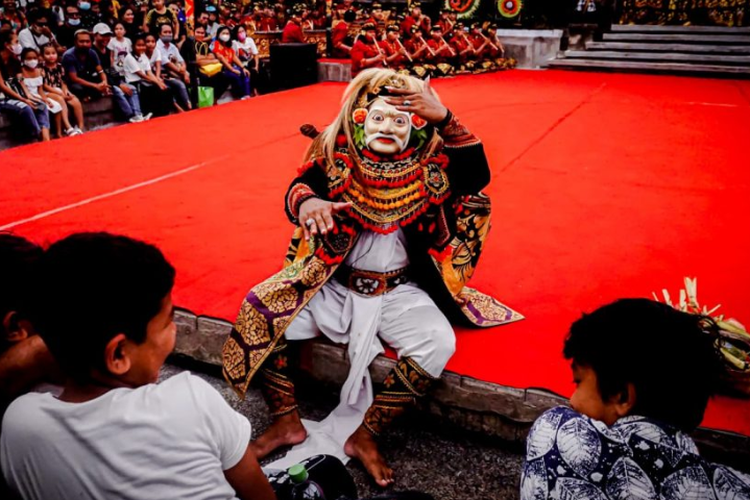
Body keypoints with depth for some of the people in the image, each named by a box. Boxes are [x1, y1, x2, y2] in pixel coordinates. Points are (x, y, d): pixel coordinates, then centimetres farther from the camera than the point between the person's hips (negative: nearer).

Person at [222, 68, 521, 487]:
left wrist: (444, 119, -33)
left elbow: (478, 175, -21)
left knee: (439, 343, -25)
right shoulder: (337, 158, -6)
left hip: (399, 293, -1)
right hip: (333, 284, 1)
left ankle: (365, 433, -8)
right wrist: (306, 203, -45)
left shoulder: (428, 165, -6)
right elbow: (300, 187, -20)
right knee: (259, 311, -13)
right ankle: (288, 421, 2)